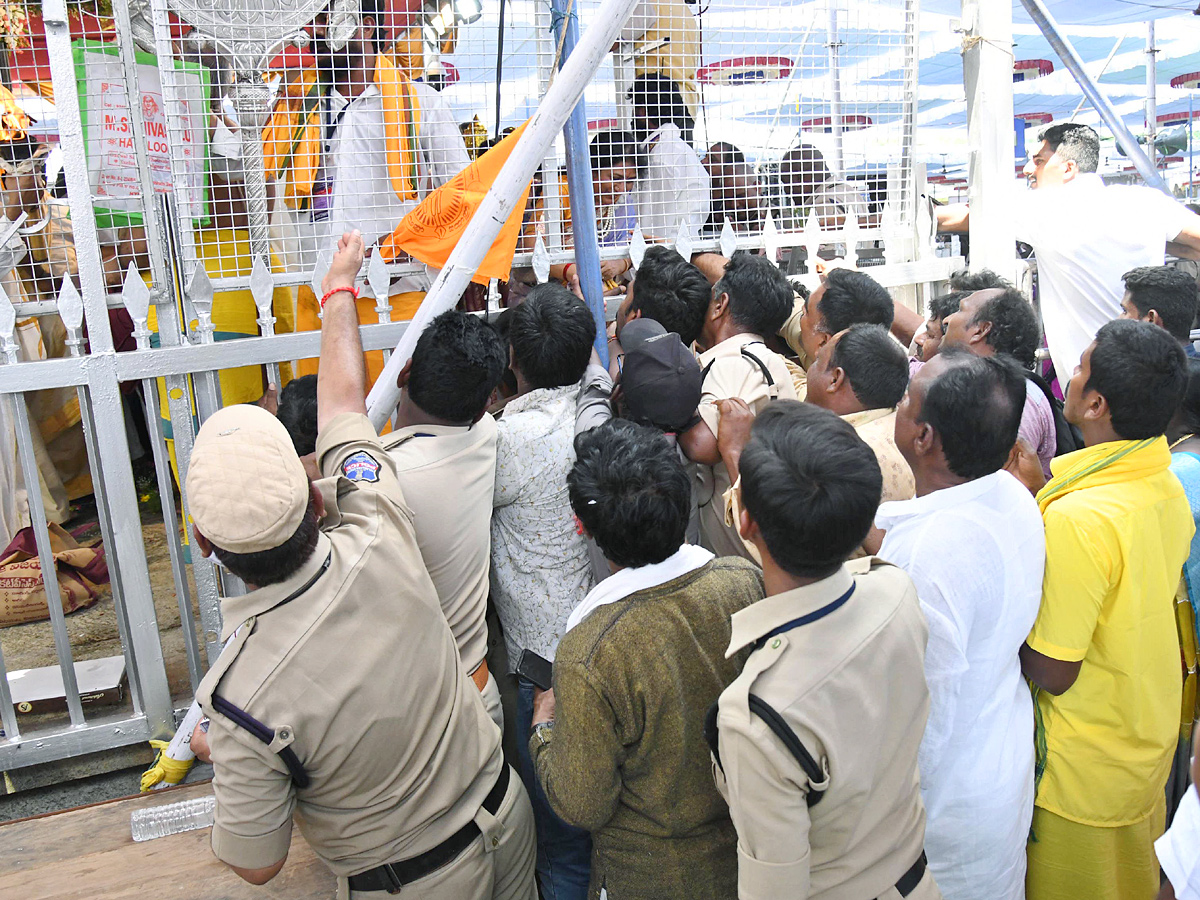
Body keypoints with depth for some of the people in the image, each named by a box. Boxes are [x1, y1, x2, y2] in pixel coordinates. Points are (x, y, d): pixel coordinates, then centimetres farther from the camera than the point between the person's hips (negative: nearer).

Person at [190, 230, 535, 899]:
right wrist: (340, 290, 10)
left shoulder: (240, 698, -33)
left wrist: (219, 758, 2)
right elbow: (347, 401, -8)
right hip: (503, 812, 4)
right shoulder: (380, 542, -27)